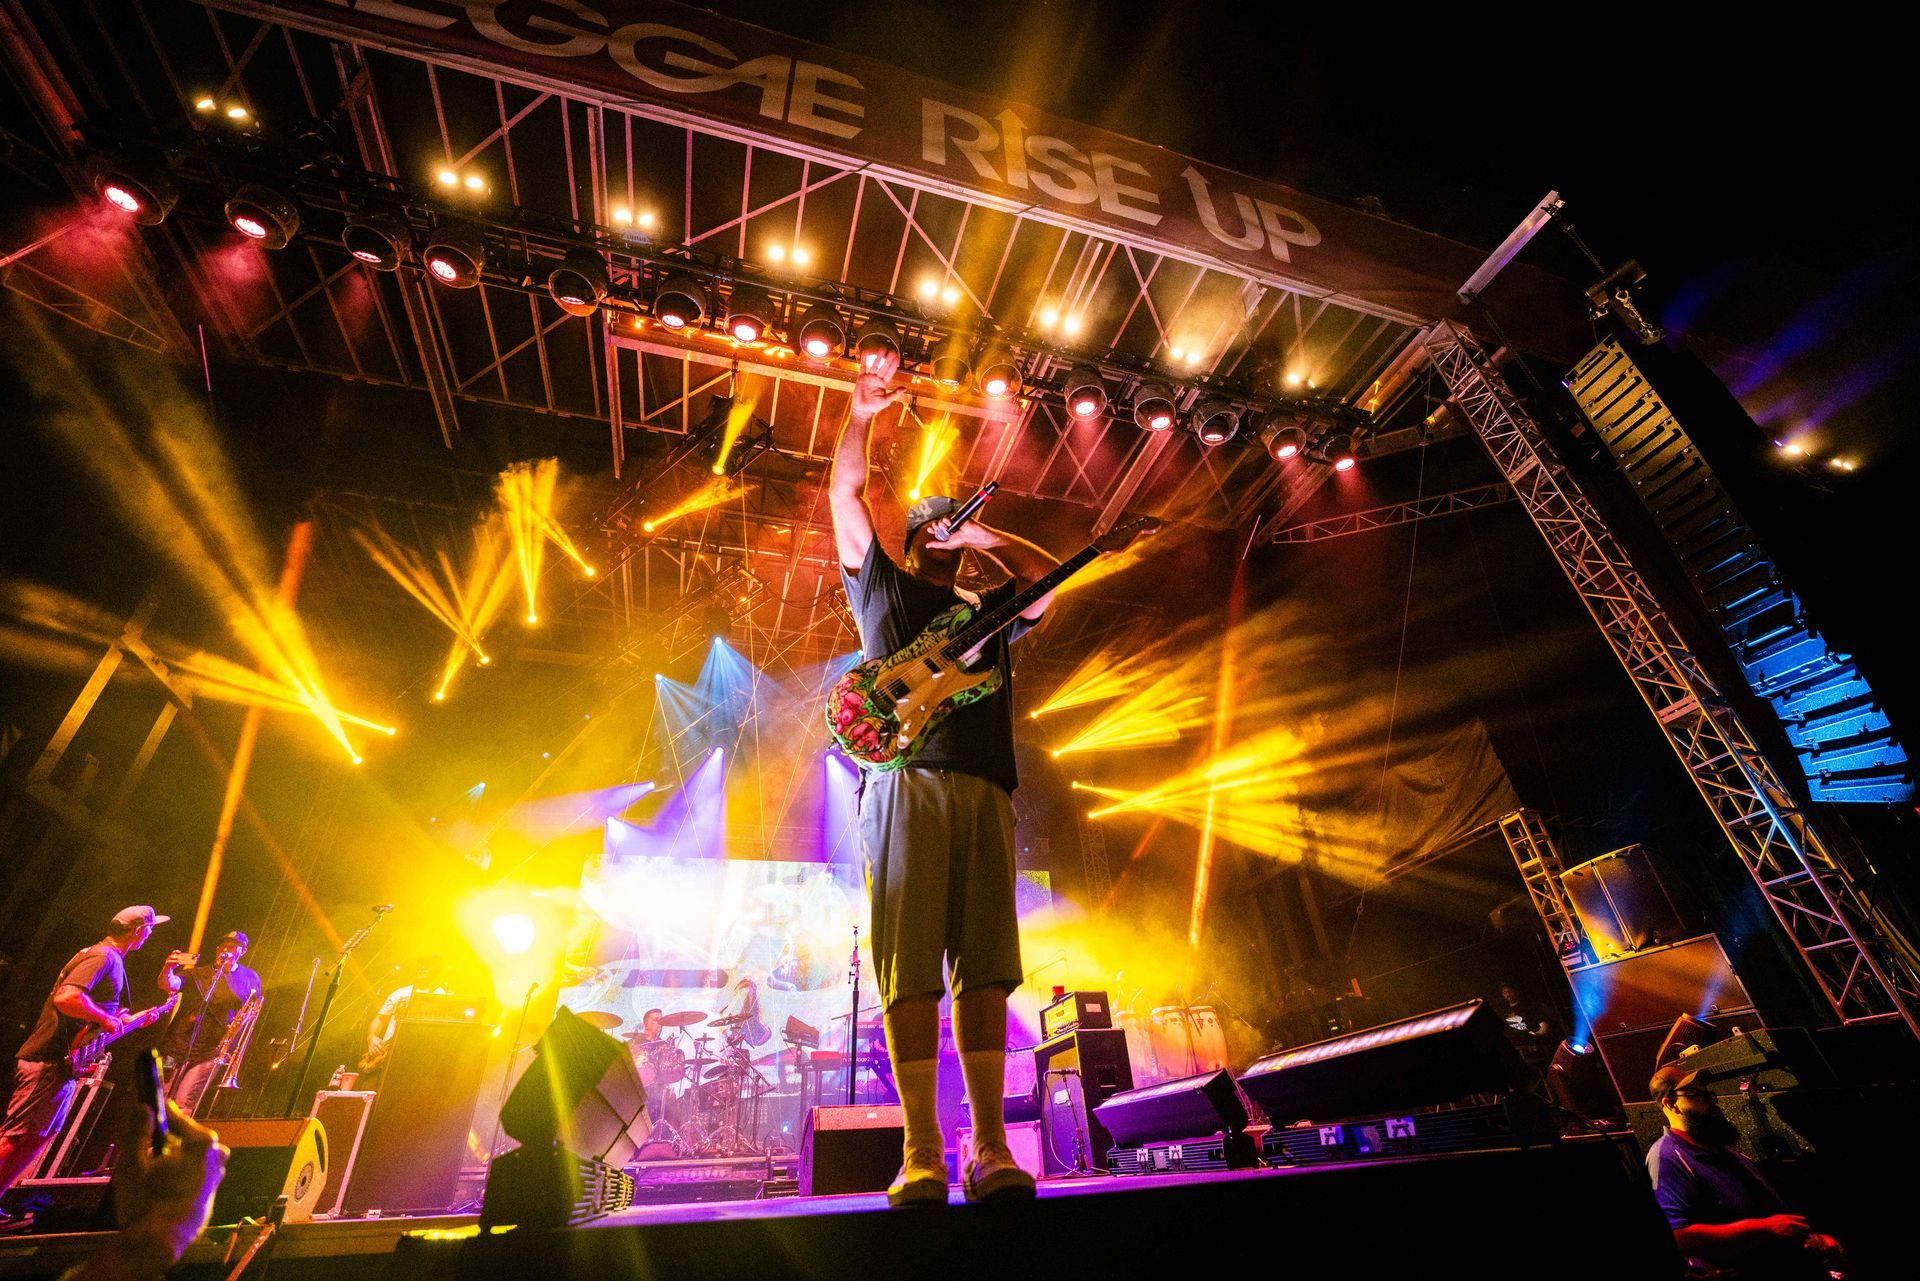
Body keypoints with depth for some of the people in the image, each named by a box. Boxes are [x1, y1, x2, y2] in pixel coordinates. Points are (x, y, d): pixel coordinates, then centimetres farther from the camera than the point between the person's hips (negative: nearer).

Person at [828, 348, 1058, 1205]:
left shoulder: (987, 611, 29)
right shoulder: (881, 587, 22)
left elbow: (1046, 577, 20)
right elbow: (844, 497, 17)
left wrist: (983, 538, 17)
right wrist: (860, 419, 15)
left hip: (984, 790, 3)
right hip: (904, 780, -2)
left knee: (985, 967, -3)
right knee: (908, 968, -8)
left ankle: (990, 1150, 2)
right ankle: (921, 1154, -3)